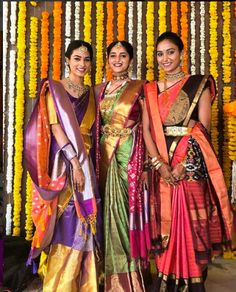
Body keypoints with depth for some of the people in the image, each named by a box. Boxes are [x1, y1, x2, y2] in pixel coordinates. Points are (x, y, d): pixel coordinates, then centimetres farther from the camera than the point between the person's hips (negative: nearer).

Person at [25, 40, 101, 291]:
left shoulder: (91, 94, 15)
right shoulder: (54, 88, 0)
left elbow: (92, 131, 13)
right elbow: (55, 128, -10)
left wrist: (84, 163, 1)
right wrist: (74, 162, -17)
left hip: (86, 162, 5)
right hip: (63, 162, -5)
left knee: (84, 223, 7)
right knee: (65, 223, -4)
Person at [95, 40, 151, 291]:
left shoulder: (140, 88, 2)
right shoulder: (99, 90, 13)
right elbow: (94, 126, 13)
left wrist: (148, 161, -10)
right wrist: (97, 156, 2)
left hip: (130, 153, -3)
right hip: (105, 154, 3)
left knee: (126, 205, -3)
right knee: (109, 207, 5)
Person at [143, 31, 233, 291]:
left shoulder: (199, 84, 1)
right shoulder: (151, 90, 11)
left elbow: (203, 129, -6)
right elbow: (146, 129, 2)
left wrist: (183, 164, -15)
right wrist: (159, 163, -11)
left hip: (192, 163, -3)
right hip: (161, 163, 3)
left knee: (193, 220, 0)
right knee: (164, 219, 7)